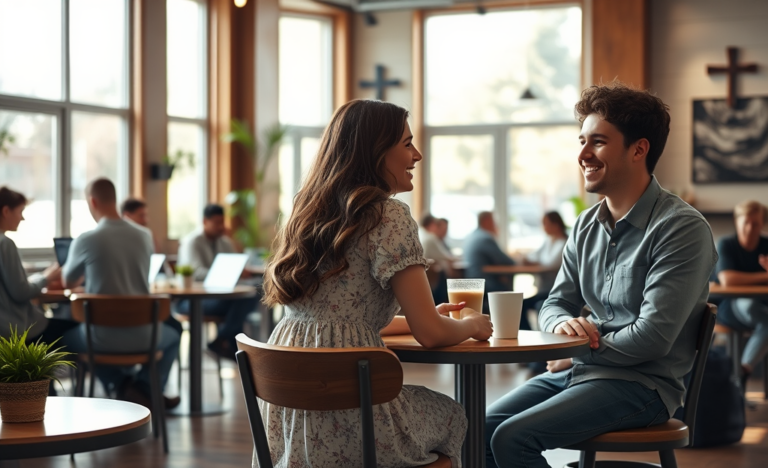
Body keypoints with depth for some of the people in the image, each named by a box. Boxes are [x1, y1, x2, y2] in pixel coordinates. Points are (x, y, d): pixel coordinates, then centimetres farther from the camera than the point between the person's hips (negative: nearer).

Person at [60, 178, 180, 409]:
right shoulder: (144, 237, -1)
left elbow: (67, 283, 9)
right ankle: (145, 388, 10)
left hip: (102, 336, -3)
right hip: (142, 334, 3)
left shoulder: (85, 240, -12)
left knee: (69, 336, 32)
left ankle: (123, 385, 9)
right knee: (172, 336, 37)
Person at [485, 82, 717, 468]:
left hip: (642, 383, -7)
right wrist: (563, 324, -9)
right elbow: (555, 303, 16)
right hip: (580, 371, 7)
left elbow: (653, 337, -19)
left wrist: (573, 355, -9)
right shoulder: (586, 227, 11)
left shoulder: (682, 228, -13)